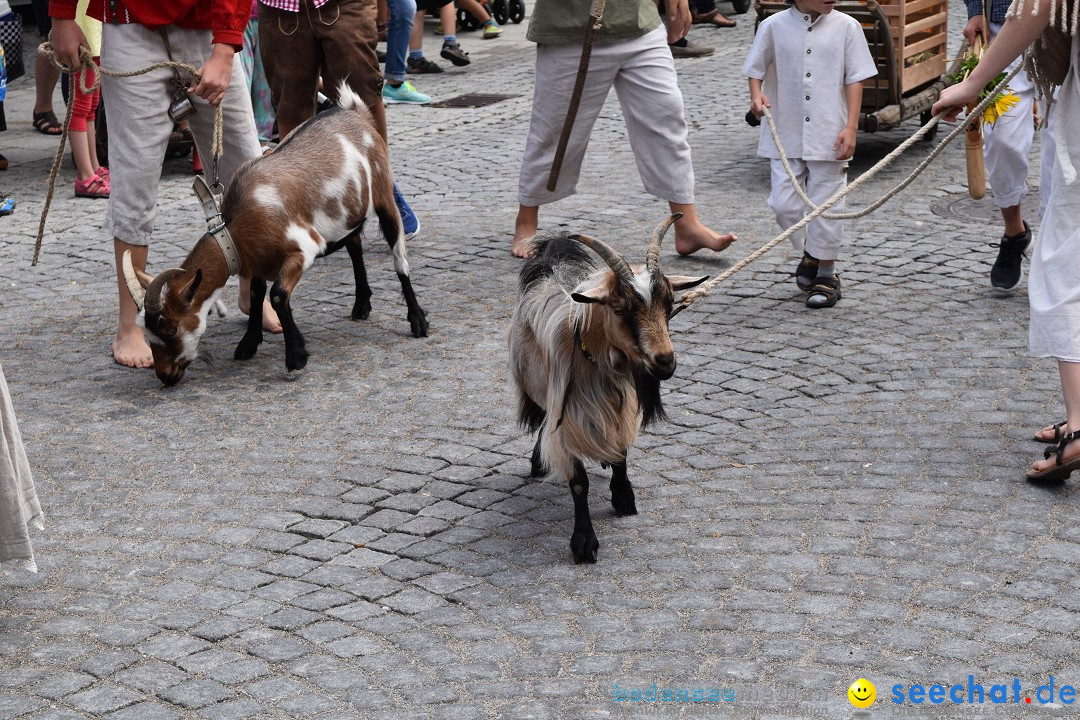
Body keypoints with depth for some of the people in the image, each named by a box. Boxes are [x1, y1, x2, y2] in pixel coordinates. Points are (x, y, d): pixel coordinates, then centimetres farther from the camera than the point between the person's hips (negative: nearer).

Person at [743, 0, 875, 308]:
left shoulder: (846, 27, -1)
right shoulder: (774, 26, 0)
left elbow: (855, 80, 0)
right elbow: (756, 69, 9)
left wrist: (851, 127, -7)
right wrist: (756, 95, -12)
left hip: (829, 137, -1)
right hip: (785, 135, 1)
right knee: (784, 204, 1)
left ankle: (826, 274, 18)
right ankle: (809, 253, 28)